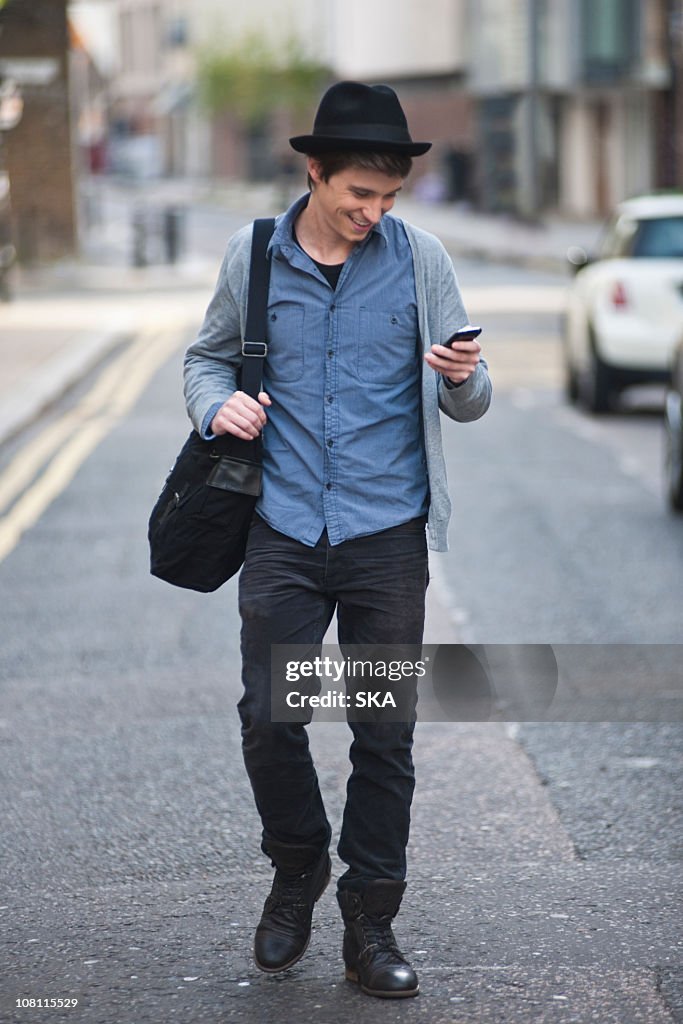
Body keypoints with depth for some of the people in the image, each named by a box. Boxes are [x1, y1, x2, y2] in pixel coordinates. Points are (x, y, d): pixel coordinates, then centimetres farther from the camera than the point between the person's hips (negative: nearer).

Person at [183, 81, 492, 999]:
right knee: (268, 718, -1)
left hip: (387, 535, -1)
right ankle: (297, 872, 26)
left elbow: (469, 405, 3)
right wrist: (218, 404, -6)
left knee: (385, 733, 3)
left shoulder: (420, 260, -1)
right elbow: (207, 358, 17)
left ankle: (370, 923, 16)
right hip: (283, 533, 1)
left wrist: (462, 378, -20)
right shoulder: (254, 257, 2)